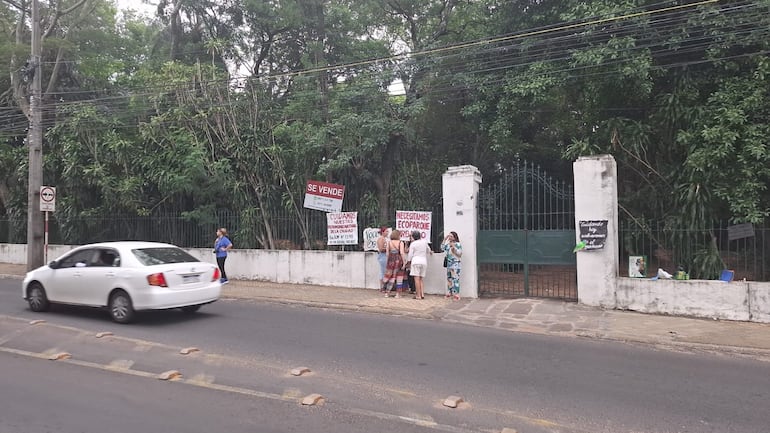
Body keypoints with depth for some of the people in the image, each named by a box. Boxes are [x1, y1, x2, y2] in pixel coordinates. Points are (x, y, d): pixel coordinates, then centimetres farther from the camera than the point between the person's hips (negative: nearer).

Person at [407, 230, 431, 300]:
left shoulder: (413, 244, -4)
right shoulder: (424, 242, 8)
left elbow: (410, 254, -2)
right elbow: (428, 250, 25)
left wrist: (408, 261, 14)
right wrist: (430, 251, 47)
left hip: (416, 261, -5)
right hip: (424, 261, 5)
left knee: (417, 278, -5)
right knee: (421, 279, 13)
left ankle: (418, 295, -9)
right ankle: (422, 294, 5)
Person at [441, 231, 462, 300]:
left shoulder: (458, 244, -4)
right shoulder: (448, 244, 14)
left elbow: (460, 254, -9)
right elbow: (442, 248, 9)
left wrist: (454, 248, -19)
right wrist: (444, 240, 6)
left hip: (455, 264, -7)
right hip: (449, 264, 7)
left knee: (455, 279, -10)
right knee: (449, 279, 9)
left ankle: (456, 295, -9)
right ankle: (449, 293, 17)